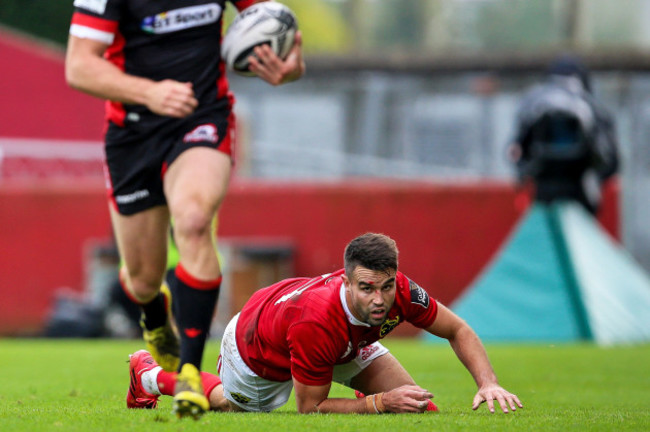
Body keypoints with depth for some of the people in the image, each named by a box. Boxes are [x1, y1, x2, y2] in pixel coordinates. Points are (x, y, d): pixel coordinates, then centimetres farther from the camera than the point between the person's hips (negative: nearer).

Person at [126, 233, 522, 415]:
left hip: (347, 341, 4)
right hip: (257, 352, -4)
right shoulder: (314, 324, -49)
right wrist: (380, 404, -44)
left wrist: (489, 383, -33)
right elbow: (310, 408, -35)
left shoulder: (399, 292, -35)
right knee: (229, 403, 25)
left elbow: (458, 331, -17)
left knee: (416, 404, -8)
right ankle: (149, 375, 50)